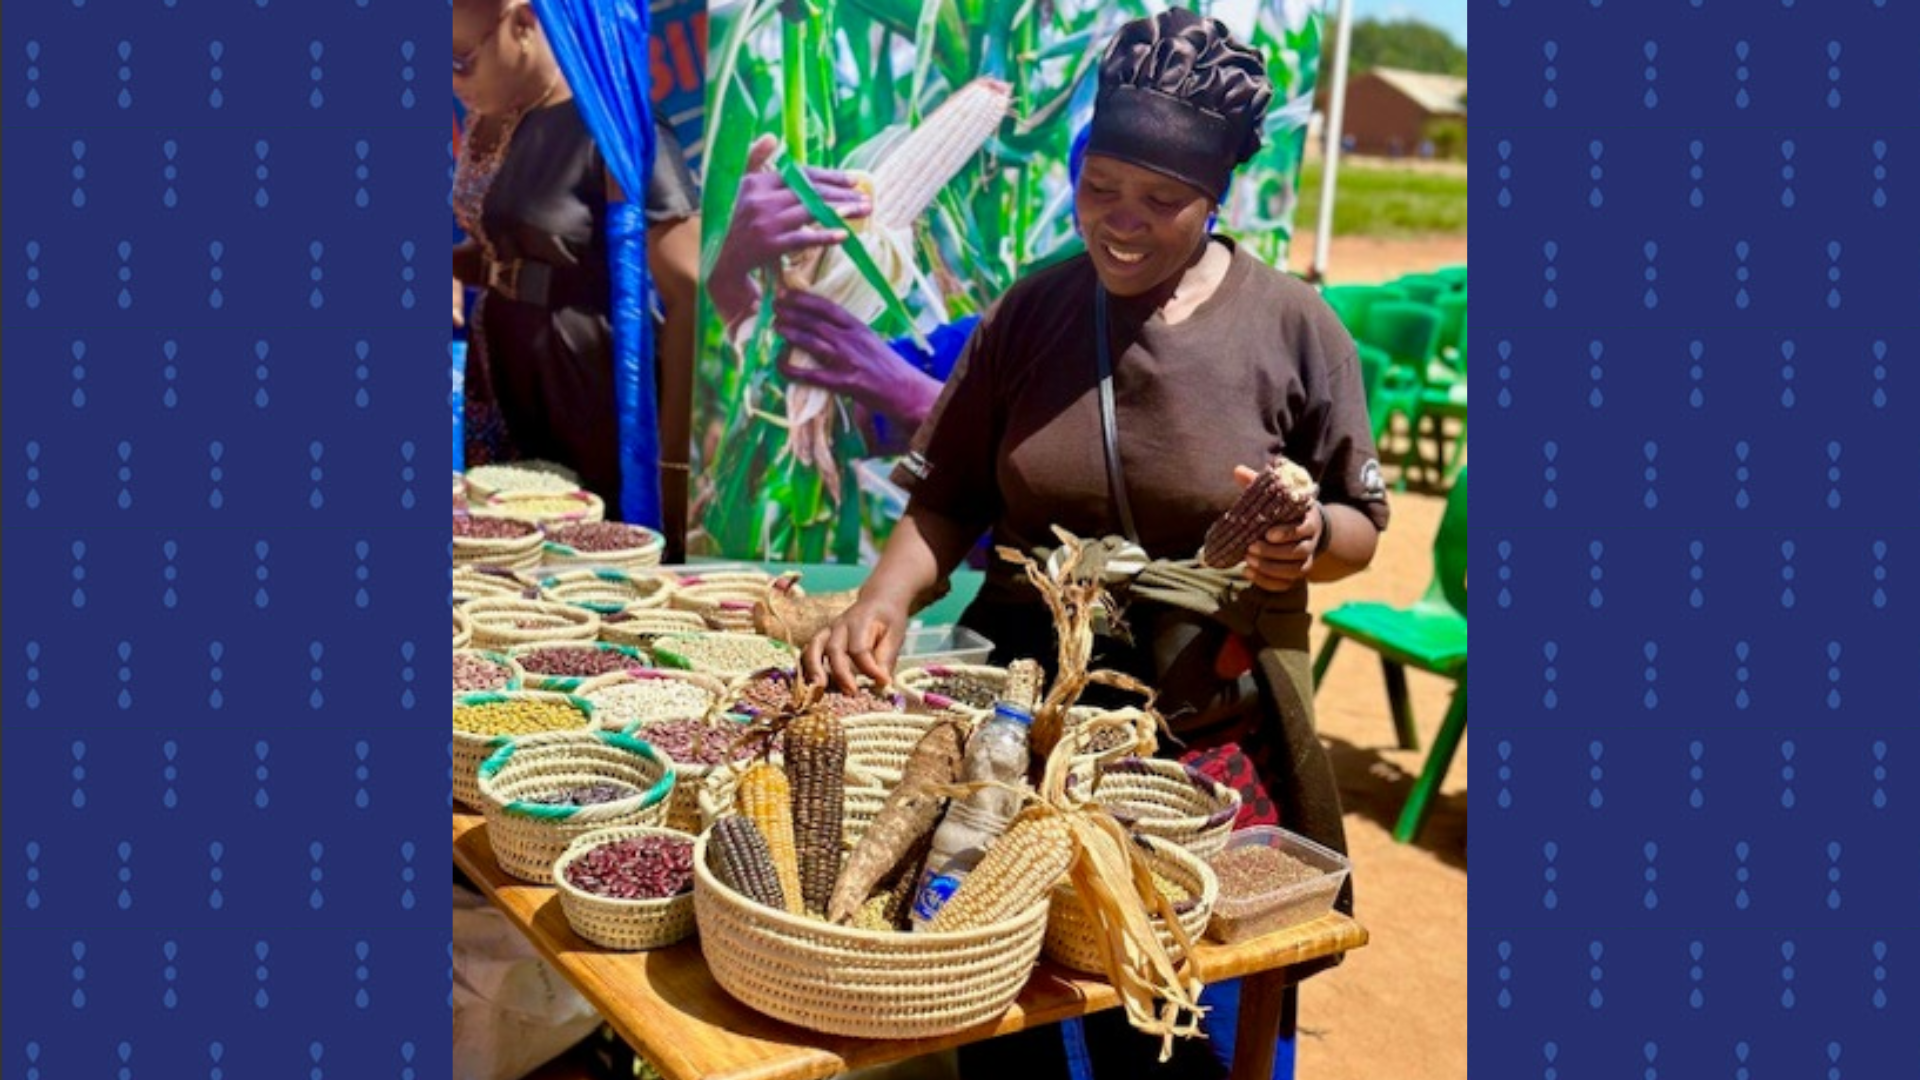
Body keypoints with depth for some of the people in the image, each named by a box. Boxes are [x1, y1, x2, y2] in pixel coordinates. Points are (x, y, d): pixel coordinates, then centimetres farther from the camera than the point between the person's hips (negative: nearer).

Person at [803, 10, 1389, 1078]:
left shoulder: (1291, 326, -4)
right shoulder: (1030, 312, 2)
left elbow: (1361, 524, 3)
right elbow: (948, 500, 5)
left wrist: (1310, 540, -19)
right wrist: (887, 597, -13)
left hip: (1206, 733, -2)